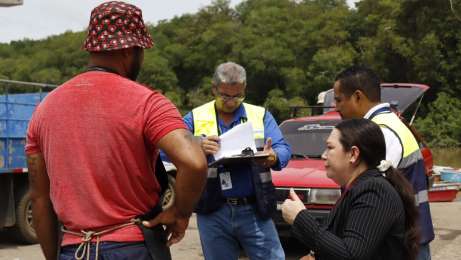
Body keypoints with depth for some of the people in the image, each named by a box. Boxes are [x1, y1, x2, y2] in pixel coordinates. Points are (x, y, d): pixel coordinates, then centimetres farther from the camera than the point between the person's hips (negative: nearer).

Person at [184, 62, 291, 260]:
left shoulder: (261, 115, 8)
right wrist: (197, 148, -25)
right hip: (212, 213, 0)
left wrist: (274, 158, -25)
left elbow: (284, 149, -1)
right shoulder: (195, 118, 6)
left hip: (254, 210, 0)